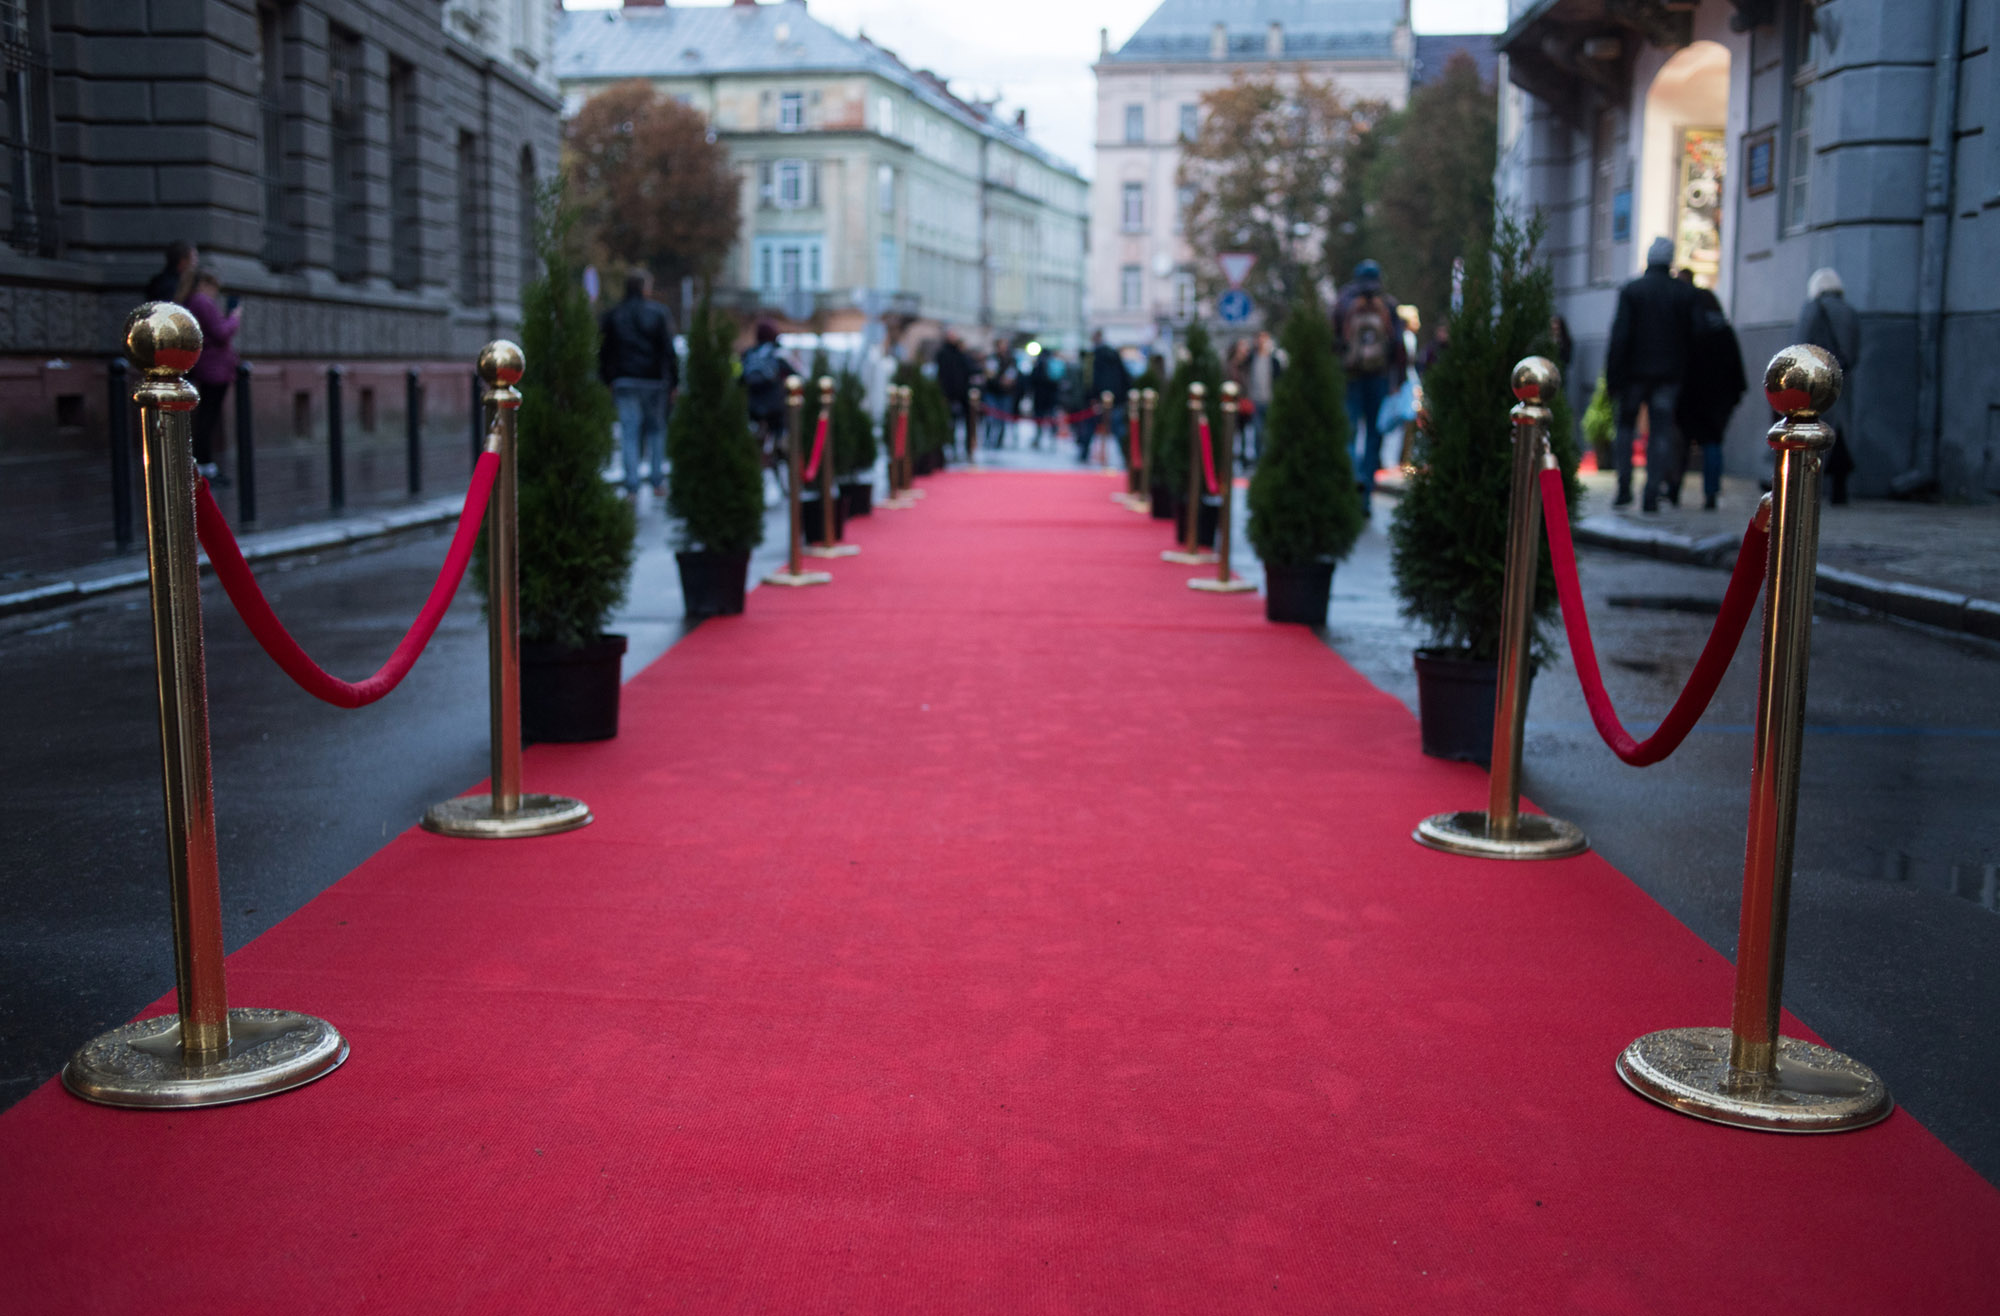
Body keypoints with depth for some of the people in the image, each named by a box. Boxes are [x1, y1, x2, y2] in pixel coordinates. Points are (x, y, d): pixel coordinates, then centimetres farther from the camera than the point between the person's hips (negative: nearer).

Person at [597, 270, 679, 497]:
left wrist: (609, 381, 13)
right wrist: (673, 383, -1)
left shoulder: (611, 316, 7)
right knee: (657, 428, 12)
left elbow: (604, 353, 7)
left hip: (624, 382, 1)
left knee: (629, 432, 1)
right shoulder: (658, 313, 0)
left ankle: (632, 486, -6)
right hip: (654, 380, -1)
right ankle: (658, 481, 11)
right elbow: (669, 351, -4)